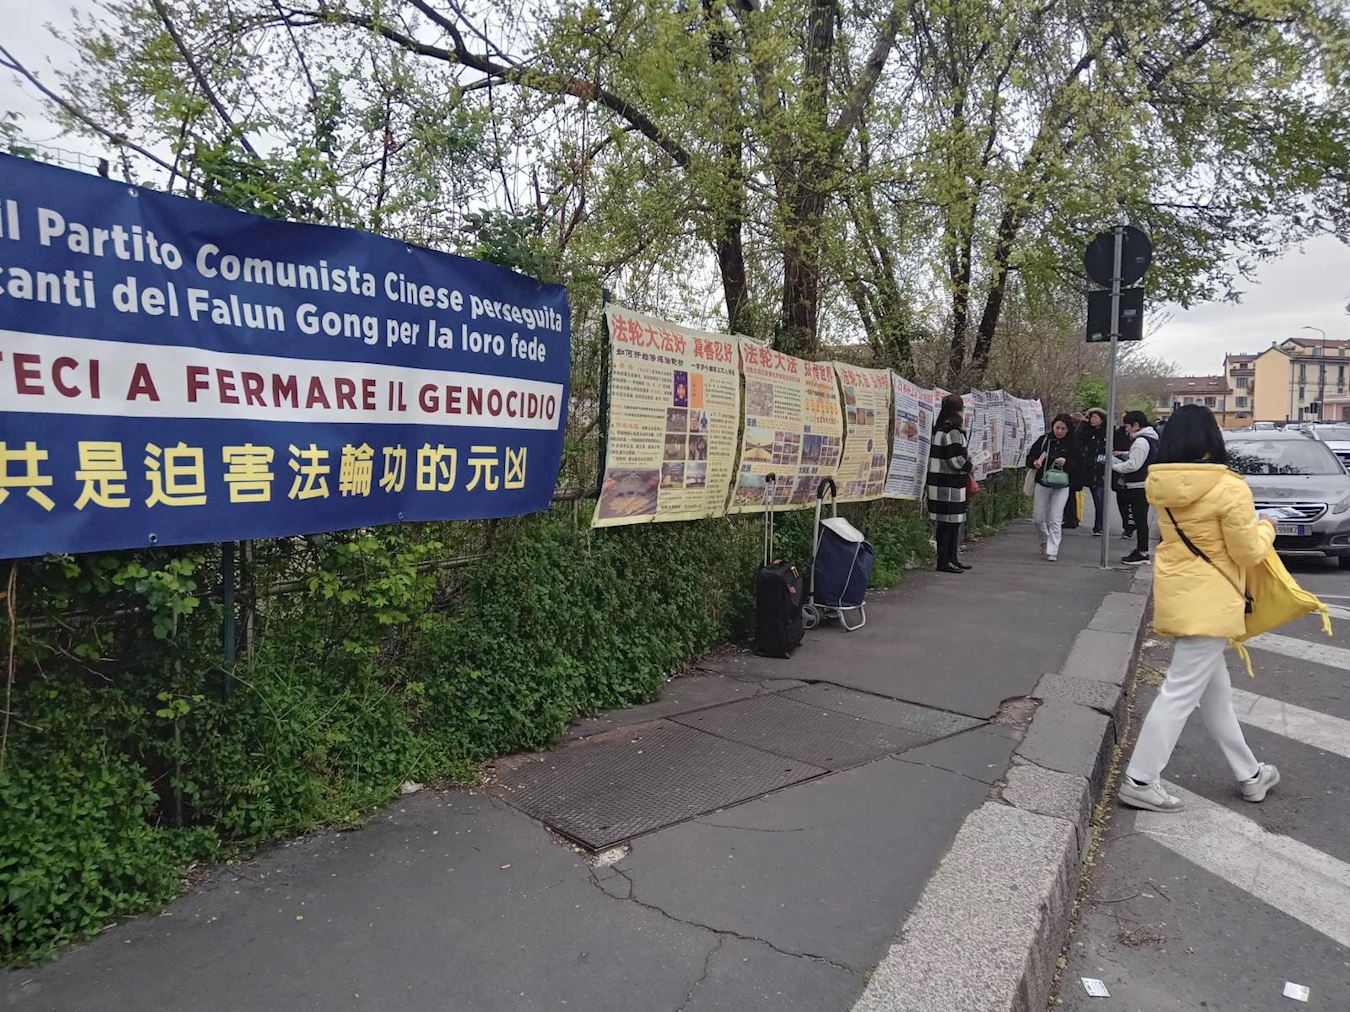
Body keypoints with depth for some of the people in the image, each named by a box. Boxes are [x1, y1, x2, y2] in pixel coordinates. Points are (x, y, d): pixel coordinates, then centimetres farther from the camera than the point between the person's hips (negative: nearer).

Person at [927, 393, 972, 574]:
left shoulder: (939, 429, 14)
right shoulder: (953, 433, -16)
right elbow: (957, 461, -18)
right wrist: (970, 464, 1)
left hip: (940, 483, 10)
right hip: (950, 486, -10)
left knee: (953, 523, 15)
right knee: (949, 523, -4)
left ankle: (952, 558, 22)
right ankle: (945, 561, 1)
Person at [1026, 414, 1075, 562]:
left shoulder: (1072, 444, -3)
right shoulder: (1043, 440, 0)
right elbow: (1029, 457, 3)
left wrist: (1066, 462, -21)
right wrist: (1035, 462, -19)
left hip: (1061, 487, -2)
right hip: (1042, 484, 2)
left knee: (1055, 520, -5)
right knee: (1039, 518, 9)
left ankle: (1052, 552, -1)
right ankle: (1045, 541, 37)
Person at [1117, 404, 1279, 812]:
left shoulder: (1161, 486, 1)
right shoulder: (1229, 488, -18)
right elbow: (1249, 552, -10)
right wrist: (1265, 528, 9)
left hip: (1178, 594, 8)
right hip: (1208, 601, -7)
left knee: (1215, 688, 19)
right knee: (1182, 692, -2)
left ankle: (1248, 774, 35)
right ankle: (1139, 780, 3)